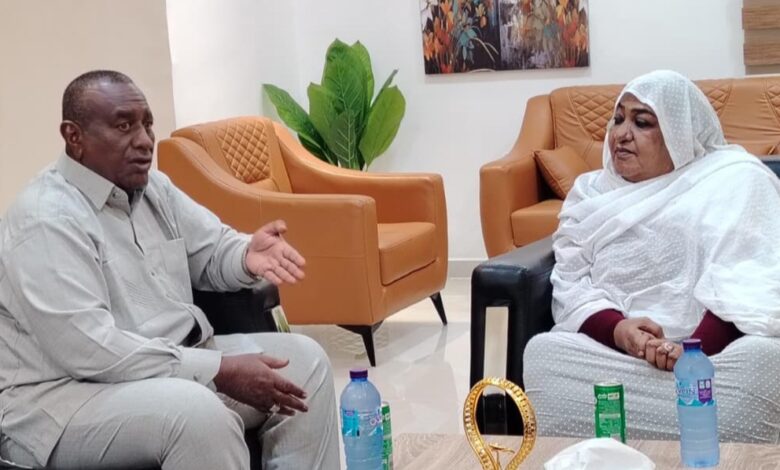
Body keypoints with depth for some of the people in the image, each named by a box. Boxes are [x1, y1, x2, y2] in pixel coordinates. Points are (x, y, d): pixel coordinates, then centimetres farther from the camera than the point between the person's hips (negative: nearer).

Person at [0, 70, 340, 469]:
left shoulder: (152, 188, 7)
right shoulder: (46, 218, -22)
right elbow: (88, 349, -29)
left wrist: (247, 255, -15)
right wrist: (222, 372, -28)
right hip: (65, 394, -9)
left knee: (303, 358, 1)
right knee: (200, 412, -35)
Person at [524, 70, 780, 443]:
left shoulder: (734, 178, 8)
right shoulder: (593, 192, 22)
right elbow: (570, 283, 8)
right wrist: (617, 330, -16)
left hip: (719, 350, -2)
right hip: (613, 350, 3)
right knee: (543, 352, -27)